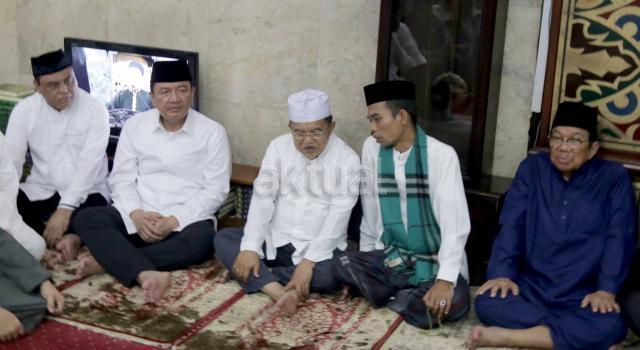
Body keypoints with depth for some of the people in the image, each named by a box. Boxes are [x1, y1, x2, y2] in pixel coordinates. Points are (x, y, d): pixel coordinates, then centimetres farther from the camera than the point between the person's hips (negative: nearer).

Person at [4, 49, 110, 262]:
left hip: (84, 193, -4)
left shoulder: (95, 109, -11)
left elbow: (89, 164, -20)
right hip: (40, 191, 4)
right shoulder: (24, 110, -2)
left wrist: (65, 208, -32)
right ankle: (65, 238, -26)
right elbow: (10, 161, -7)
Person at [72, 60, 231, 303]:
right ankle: (147, 274, -44)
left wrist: (175, 220, -17)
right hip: (137, 218, 3)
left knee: (202, 239, -36)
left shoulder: (213, 132, -1)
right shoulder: (134, 126, 8)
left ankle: (109, 260, -29)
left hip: (186, 220, -2)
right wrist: (136, 214, -15)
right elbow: (121, 178, 5)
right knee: (86, 219, -23)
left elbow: (215, 190, -5)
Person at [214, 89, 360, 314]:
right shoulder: (278, 147, 0)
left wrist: (309, 261, -26)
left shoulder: (347, 159, -9)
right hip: (275, 241, 3)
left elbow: (338, 215, -15)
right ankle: (280, 291, -34)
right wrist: (250, 247, -19)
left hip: (320, 248, -3)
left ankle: (260, 277, -18)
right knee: (223, 239, -16)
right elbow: (262, 198, -6)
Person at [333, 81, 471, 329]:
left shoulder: (442, 155, -15)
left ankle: (392, 298, -4)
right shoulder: (372, 148, -3)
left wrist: (445, 279, -30)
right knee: (341, 265, -21)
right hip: (390, 257, 4)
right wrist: (364, 262, 7)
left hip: (435, 262, -3)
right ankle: (412, 301, -7)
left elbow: (455, 223, -21)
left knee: (453, 302, -31)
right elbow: (370, 211, 3)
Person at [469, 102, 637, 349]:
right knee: (487, 303, -28)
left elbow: (619, 239, -5)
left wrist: (606, 290, -18)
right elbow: (511, 225, 1)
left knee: (610, 326, -33)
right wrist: (502, 273, -13)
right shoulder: (533, 168, 6)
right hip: (531, 285, 1)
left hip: (582, 295, -1)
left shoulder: (614, 178, 1)